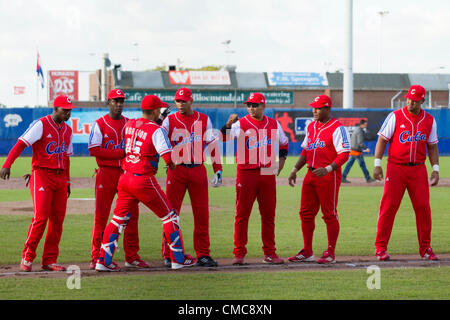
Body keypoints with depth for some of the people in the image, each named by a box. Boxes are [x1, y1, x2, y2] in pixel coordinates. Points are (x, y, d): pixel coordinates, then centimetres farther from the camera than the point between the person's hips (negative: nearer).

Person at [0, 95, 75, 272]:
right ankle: (27, 258, -1)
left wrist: (67, 182, 18)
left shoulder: (67, 130, 14)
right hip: (41, 175, -7)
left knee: (58, 219, 2)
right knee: (40, 217, -13)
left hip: (60, 177, 7)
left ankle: (49, 260, 8)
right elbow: (21, 143, -18)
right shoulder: (41, 125, -9)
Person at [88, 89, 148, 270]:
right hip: (106, 173, -4)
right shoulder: (100, 124, 0)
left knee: (131, 215, 1)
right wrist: (121, 153, -15)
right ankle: (96, 258, 0)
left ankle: (132, 258, 7)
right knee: (101, 215, -4)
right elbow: (93, 150, -10)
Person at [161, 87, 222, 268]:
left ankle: (203, 254, 6)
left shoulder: (204, 120, 9)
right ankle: (168, 255, 3)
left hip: (198, 170, 1)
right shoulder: (170, 121, 6)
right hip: (176, 170, -1)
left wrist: (218, 170, 1)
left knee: (202, 214, 1)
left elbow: (212, 145, 8)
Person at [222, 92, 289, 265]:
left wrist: (281, 160, 11)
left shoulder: (274, 124, 11)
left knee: (268, 215, 6)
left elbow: (284, 142, 26)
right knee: (242, 214, -2)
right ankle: (239, 254, 1)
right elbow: (224, 136, -17)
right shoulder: (241, 124, -1)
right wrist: (228, 124, -37)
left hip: (268, 173, 3)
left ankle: (269, 253, 13)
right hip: (246, 173, -3)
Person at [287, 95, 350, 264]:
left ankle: (331, 253, 3)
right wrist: (295, 170, 15)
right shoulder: (311, 127, 16)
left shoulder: (337, 128, -10)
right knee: (306, 213, 8)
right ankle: (307, 252, 16)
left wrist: (327, 169, -26)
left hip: (329, 175, -8)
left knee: (329, 215, -3)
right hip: (311, 174, 8)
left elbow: (344, 154, -15)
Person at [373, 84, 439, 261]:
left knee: (423, 207, -1)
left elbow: (432, 147, 14)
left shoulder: (429, 120, 8)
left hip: (418, 169, 3)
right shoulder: (395, 117, -2)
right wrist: (377, 164, -11)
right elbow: (382, 140, -2)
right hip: (396, 167, -3)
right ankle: (380, 248, 0)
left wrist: (435, 169, 3)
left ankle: (425, 248, 8)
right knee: (389, 206, -6)